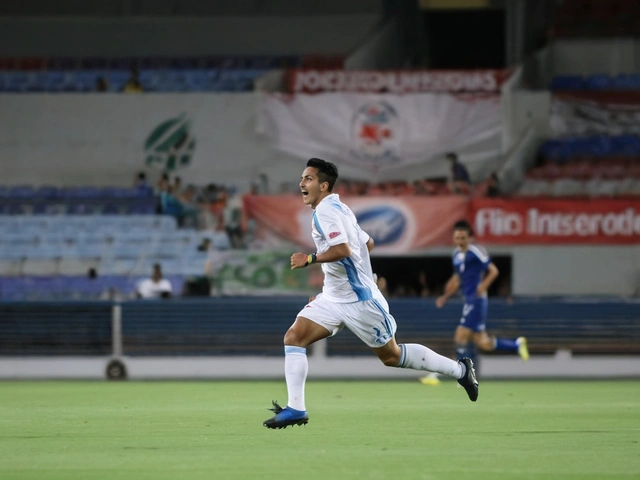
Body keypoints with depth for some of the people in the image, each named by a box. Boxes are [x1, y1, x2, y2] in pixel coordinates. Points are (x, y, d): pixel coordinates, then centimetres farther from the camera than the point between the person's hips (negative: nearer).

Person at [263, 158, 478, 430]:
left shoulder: (326, 210, -17)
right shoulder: (338, 209, 12)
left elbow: (342, 250, -30)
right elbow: (368, 243, 20)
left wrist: (309, 259, -20)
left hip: (358, 300, -10)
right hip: (333, 297, 10)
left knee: (391, 356, 3)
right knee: (294, 337, -7)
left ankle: (459, 370, 19)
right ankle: (295, 409, -9)